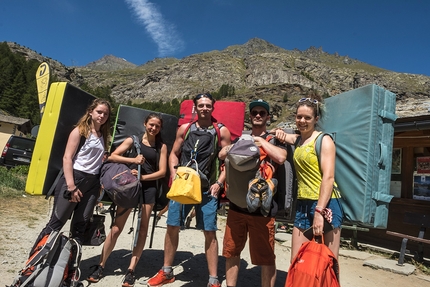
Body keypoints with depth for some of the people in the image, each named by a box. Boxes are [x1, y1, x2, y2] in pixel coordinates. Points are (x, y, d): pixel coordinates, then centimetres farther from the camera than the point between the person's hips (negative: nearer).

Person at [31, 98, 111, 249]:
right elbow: (67, 158, -10)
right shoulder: (79, 131, -3)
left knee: (81, 224, 8)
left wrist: (102, 183, 7)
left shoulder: (103, 135, 13)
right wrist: (71, 185, -18)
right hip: (74, 177, -5)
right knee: (56, 222, 0)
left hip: (93, 182, 5)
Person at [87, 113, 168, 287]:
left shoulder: (161, 146, 5)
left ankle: (131, 271, 13)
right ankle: (100, 266, 15)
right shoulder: (132, 140, 4)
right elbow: (112, 157, -3)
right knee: (116, 228, 1)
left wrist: (143, 177, -14)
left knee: (142, 229, 3)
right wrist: (133, 160, -15)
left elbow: (162, 171, -1)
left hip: (148, 188, 1)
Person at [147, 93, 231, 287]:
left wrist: (219, 183, -10)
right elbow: (174, 154, 11)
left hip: (207, 189, -2)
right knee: (172, 227, 9)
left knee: (210, 232, 1)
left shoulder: (222, 131, -2)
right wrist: (174, 177, -2)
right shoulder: (184, 129, 5)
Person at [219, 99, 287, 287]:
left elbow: (281, 158, -20)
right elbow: (222, 154, -2)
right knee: (231, 251, 15)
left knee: (265, 257, 4)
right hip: (237, 204, 5)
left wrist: (260, 140, -12)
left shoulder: (273, 140, 2)